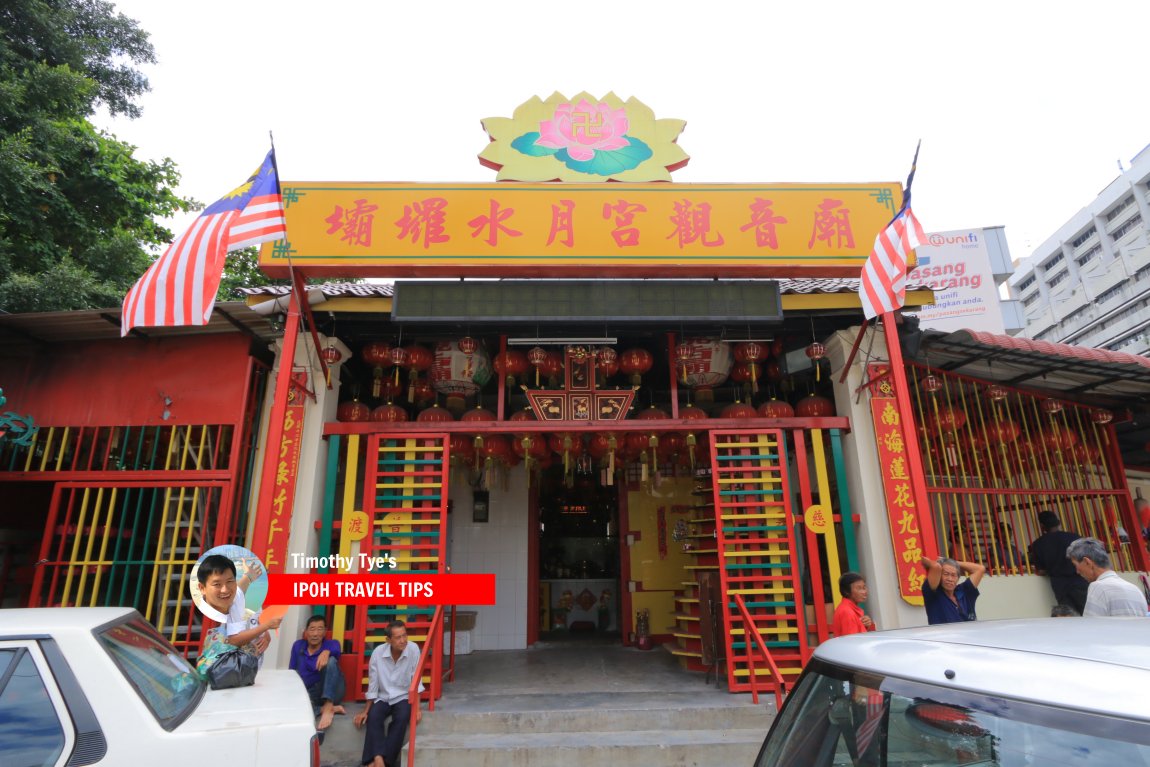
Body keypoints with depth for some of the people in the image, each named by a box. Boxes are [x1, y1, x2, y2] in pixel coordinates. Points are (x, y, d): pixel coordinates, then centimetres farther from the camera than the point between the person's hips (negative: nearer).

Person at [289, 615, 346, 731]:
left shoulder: (331, 644, -3)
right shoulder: (298, 645, 8)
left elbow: (336, 650, -28)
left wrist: (326, 652, -51)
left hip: (331, 691, -2)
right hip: (309, 693, 2)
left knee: (330, 660, -31)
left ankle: (328, 707, -36)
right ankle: (328, 708, -25)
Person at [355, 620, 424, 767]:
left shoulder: (413, 649, -18)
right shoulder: (378, 652, -14)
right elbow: (373, 685, -2)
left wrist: (416, 707, -16)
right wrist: (365, 710, -1)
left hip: (404, 697, -1)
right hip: (383, 697, 2)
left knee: (401, 718, -30)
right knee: (373, 717, -28)